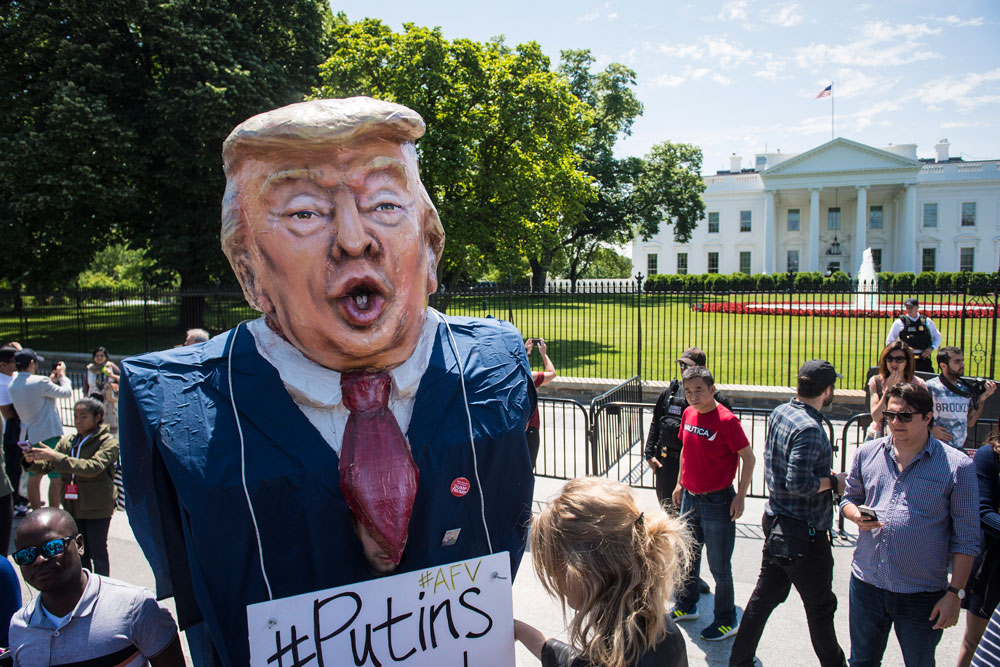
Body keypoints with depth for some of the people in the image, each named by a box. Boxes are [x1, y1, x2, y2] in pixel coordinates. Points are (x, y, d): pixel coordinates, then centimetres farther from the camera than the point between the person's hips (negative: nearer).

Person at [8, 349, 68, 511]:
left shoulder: (13, 384, 4)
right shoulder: (40, 382, -18)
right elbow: (67, 392, -8)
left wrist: (51, 379, 15)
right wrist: (62, 375, 7)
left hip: (29, 436, 8)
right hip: (48, 435, -8)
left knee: (33, 477, 15)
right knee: (56, 478, -1)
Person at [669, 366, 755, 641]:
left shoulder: (726, 420, -20)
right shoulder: (688, 414, 1)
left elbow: (748, 457, -14)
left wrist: (740, 496, -16)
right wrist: (680, 483, 17)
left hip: (717, 501, -7)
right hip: (690, 497, 7)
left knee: (719, 565, 6)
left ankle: (726, 621, 25)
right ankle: (686, 606, 40)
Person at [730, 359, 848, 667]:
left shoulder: (779, 413, 2)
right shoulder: (808, 428, -24)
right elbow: (799, 484, -28)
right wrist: (833, 482, -12)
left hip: (776, 523, 8)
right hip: (804, 533, -8)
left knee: (765, 595, 18)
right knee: (820, 607, 13)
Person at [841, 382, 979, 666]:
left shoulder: (957, 466, -9)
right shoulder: (867, 453, 1)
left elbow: (965, 538, -6)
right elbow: (849, 497, 15)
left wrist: (955, 593, -7)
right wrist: (858, 517, -8)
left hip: (923, 594, -3)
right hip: (866, 582, 3)